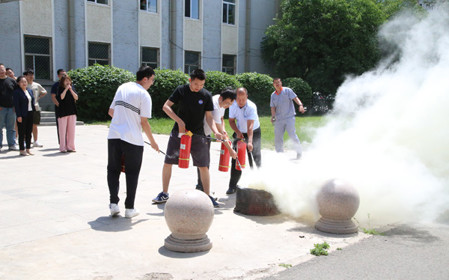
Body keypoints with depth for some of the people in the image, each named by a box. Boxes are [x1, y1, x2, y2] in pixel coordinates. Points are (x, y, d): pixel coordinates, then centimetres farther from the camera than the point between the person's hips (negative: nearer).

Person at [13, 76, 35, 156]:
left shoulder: (30, 91, 14)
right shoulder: (17, 92, -7)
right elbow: (16, 104, -11)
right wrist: (19, 116, -17)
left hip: (30, 114, 7)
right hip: (22, 115, -7)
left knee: (29, 133, 9)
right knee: (22, 133, -1)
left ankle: (28, 149, 16)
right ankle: (22, 150, 4)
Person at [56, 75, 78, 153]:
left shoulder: (72, 89, 12)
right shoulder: (60, 89, 0)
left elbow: (76, 97, -1)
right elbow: (61, 97, -17)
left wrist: (71, 90, -10)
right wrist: (66, 89, -15)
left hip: (72, 112, 4)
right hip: (63, 112, -4)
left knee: (71, 130, 4)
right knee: (63, 130, -2)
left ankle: (70, 147, 11)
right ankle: (62, 148, 3)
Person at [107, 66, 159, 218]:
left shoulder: (122, 87, 12)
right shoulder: (144, 94, -7)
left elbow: (111, 111, 17)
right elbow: (144, 122, -10)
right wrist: (152, 142, 1)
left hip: (114, 135, 5)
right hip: (132, 139, -5)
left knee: (113, 170, 16)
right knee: (132, 174, 8)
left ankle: (113, 203, 6)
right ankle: (129, 208, 13)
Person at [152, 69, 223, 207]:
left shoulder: (206, 96, -3)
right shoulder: (181, 90, -4)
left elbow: (209, 117, 0)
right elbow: (166, 106, -4)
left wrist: (215, 131, -18)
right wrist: (179, 121, -15)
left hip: (198, 135, 0)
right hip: (178, 132, 0)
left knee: (204, 166, -1)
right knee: (167, 163, 3)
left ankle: (207, 196, 11)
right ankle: (164, 194, 20)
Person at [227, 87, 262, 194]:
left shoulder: (251, 107, -29)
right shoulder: (233, 105, -15)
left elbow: (250, 126, -39)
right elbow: (231, 120, -3)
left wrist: (250, 141, -51)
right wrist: (237, 132, -20)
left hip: (254, 132, -3)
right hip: (240, 132, 3)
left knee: (256, 156, 3)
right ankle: (233, 185, -6)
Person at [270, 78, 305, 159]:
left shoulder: (287, 90, 1)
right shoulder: (273, 95, 12)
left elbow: (295, 98, -9)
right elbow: (273, 107, 10)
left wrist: (300, 105, -27)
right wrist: (273, 116, -8)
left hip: (289, 117, -4)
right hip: (279, 119, 4)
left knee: (292, 135, -12)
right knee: (278, 138, 2)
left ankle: (299, 152, 5)